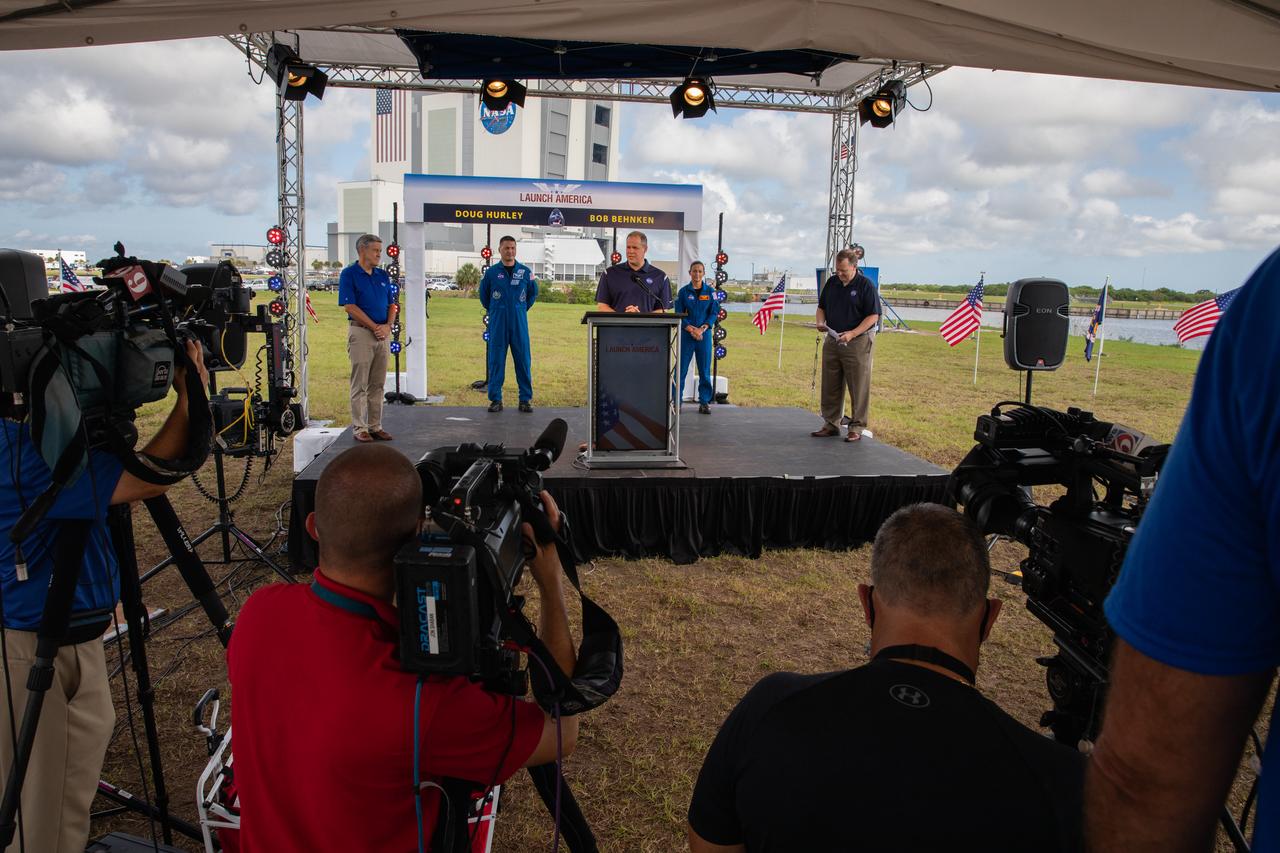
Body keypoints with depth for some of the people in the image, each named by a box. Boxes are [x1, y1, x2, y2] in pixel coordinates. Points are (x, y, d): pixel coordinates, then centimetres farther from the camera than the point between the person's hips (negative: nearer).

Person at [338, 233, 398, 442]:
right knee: (360, 384, -2)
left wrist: (388, 325, -4)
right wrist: (375, 327, -13)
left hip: (383, 333, 6)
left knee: (378, 384, 9)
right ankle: (359, 428, 4)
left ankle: (375, 426, 15)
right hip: (361, 332, -6)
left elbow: (392, 305, 14)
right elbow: (350, 307, -12)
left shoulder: (383, 275, 14)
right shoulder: (349, 274, -5)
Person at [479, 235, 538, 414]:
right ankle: (495, 399, 9)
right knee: (496, 361, 1)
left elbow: (533, 293, 18)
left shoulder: (526, 272, 3)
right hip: (498, 324, 0)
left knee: (523, 360, 2)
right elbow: (483, 295, 15)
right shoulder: (491, 272, 1)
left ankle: (525, 400, 9)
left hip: (519, 323, 1)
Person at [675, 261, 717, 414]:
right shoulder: (683, 291, 3)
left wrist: (702, 329, -12)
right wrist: (691, 329, -13)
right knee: (681, 368, -1)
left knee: (704, 369, 3)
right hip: (686, 334, -1)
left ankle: (704, 402, 11)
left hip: (704, 334, 1)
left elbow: (714, 313, 2)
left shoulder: (710, 291, 5)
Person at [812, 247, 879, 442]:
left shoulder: (865, 285, -8)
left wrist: (852, 334, -21)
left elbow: (873, 315, -10)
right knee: (830, 386, 10)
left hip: (858, 342, -6)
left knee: (858, 388, 0)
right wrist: (820, 322, -3)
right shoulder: (831, 282, 8)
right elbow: (821, 307, 19)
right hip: (832, 340, 6)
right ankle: (830, 424, 20)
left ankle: (856, 427, 9)